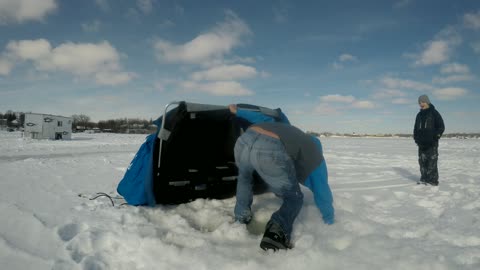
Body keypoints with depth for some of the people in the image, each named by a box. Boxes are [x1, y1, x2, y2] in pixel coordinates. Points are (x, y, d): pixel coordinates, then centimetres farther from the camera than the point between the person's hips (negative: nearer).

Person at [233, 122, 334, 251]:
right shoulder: (315, 154, 28)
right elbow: (322, 191, 32)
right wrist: (329, 220, 46)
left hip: (244, 141, 6)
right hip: (270, 152, -5)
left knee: (244, 176, 41)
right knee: (294, 198, 21)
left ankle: (241, 219, 37)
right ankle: (276, 233, -4)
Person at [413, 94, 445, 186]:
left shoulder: (434, 113, 0)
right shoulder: (419, 115, 16)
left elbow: (441, 126, -2)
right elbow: (416, 128, 22)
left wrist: (436, 136, -12)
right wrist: (416, 138, 11)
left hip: (432, 143, -6)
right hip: (421, 143, 6)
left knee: (432, 161, -6)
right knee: (422, 161, 6)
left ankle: (433, 180, -2)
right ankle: (424, 178, 13)